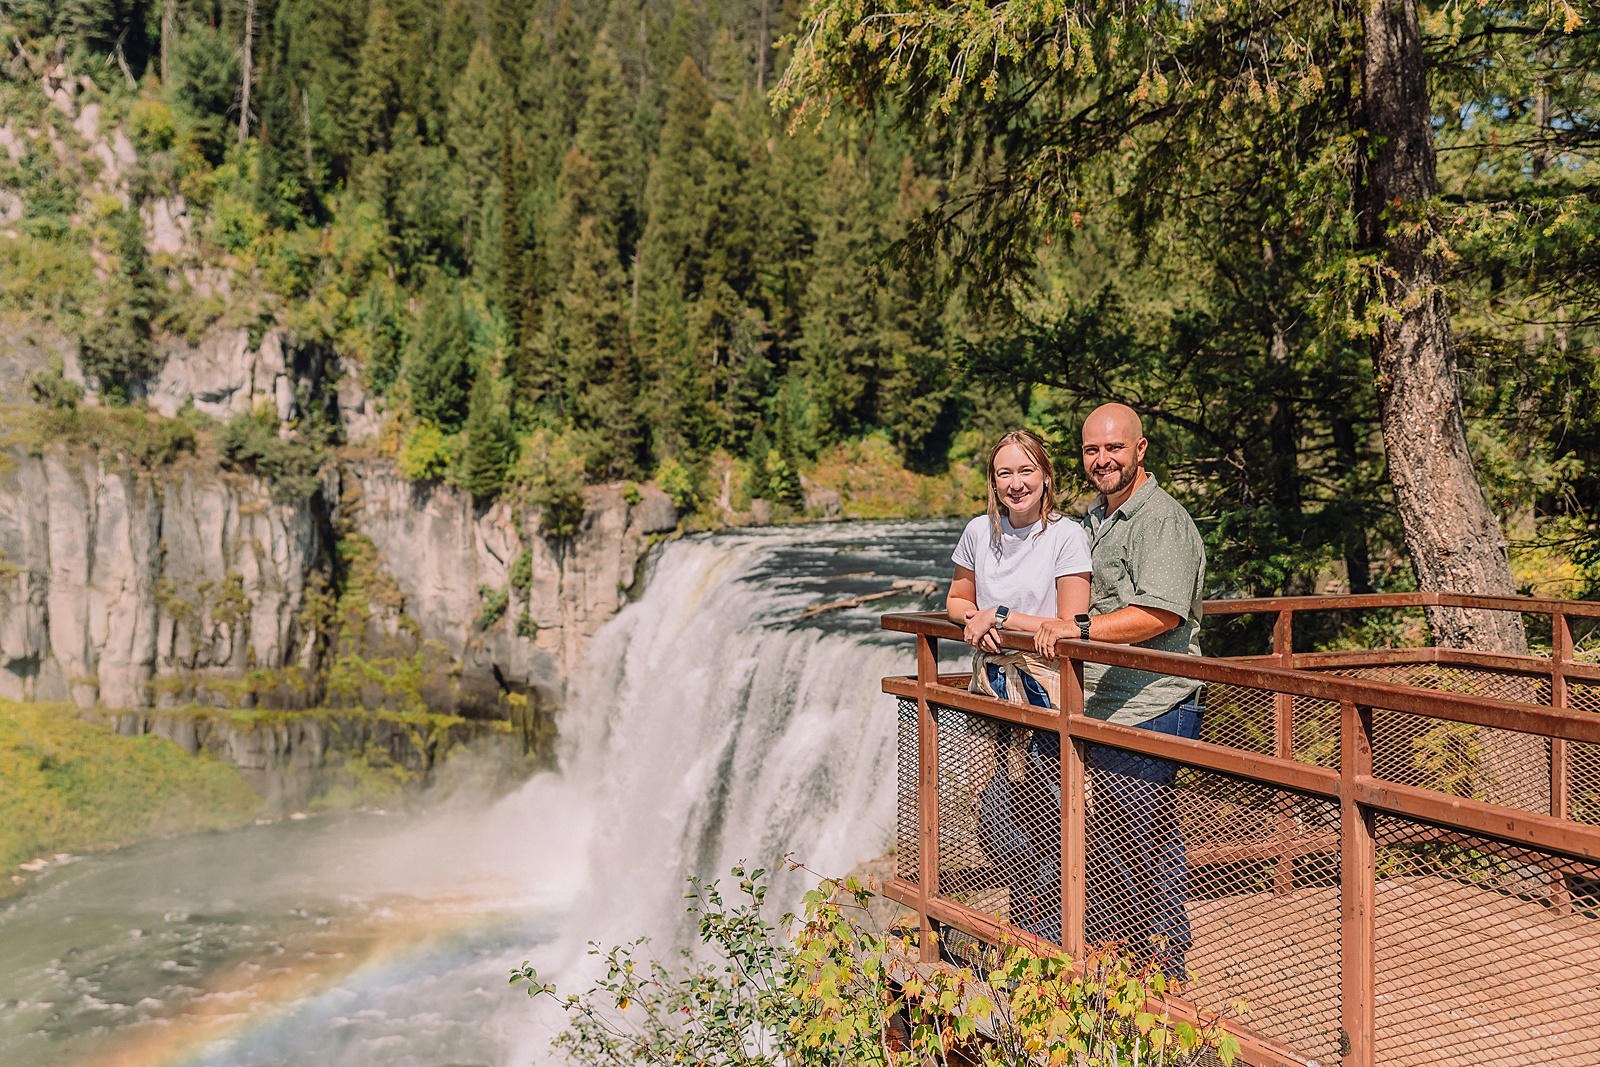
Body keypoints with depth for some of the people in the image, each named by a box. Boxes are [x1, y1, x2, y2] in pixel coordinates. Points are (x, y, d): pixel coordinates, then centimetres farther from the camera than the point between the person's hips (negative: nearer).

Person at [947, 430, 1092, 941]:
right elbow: (957, 600, 19)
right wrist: (975, 620, -3)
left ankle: (1045, 921, 19)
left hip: (1047, 691, -4)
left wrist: (1001, 616, -12)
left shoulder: (1067, 536, -9)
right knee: (994, 820, 6)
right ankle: (1035, 906, 31)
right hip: (994, 685, 5)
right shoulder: (979, 533, 6)